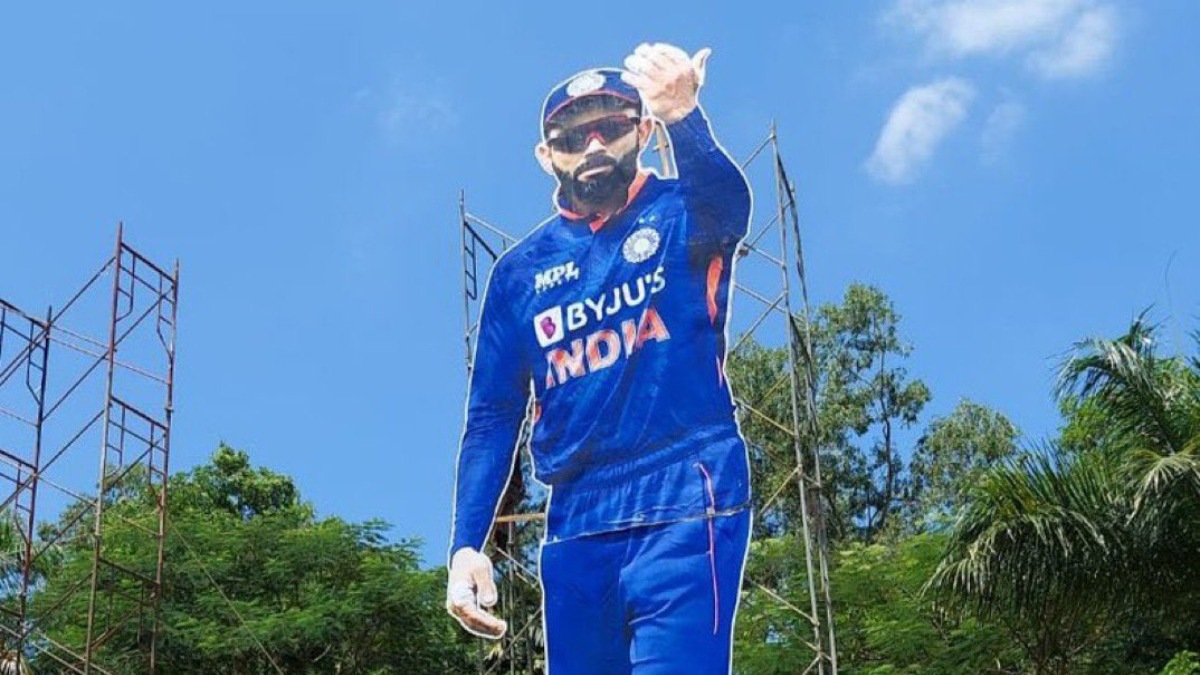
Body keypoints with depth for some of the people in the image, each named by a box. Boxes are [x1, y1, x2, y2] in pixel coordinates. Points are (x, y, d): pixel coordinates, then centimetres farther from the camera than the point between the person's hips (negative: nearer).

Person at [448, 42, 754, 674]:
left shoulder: (685, 215, 5)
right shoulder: (520, 271, 14)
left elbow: (727, 199, -21)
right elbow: (492, 417, 14)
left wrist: (683, 115, -43)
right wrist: (466, 546, 2)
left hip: (685, 504, -4)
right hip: (575, 523, 5)